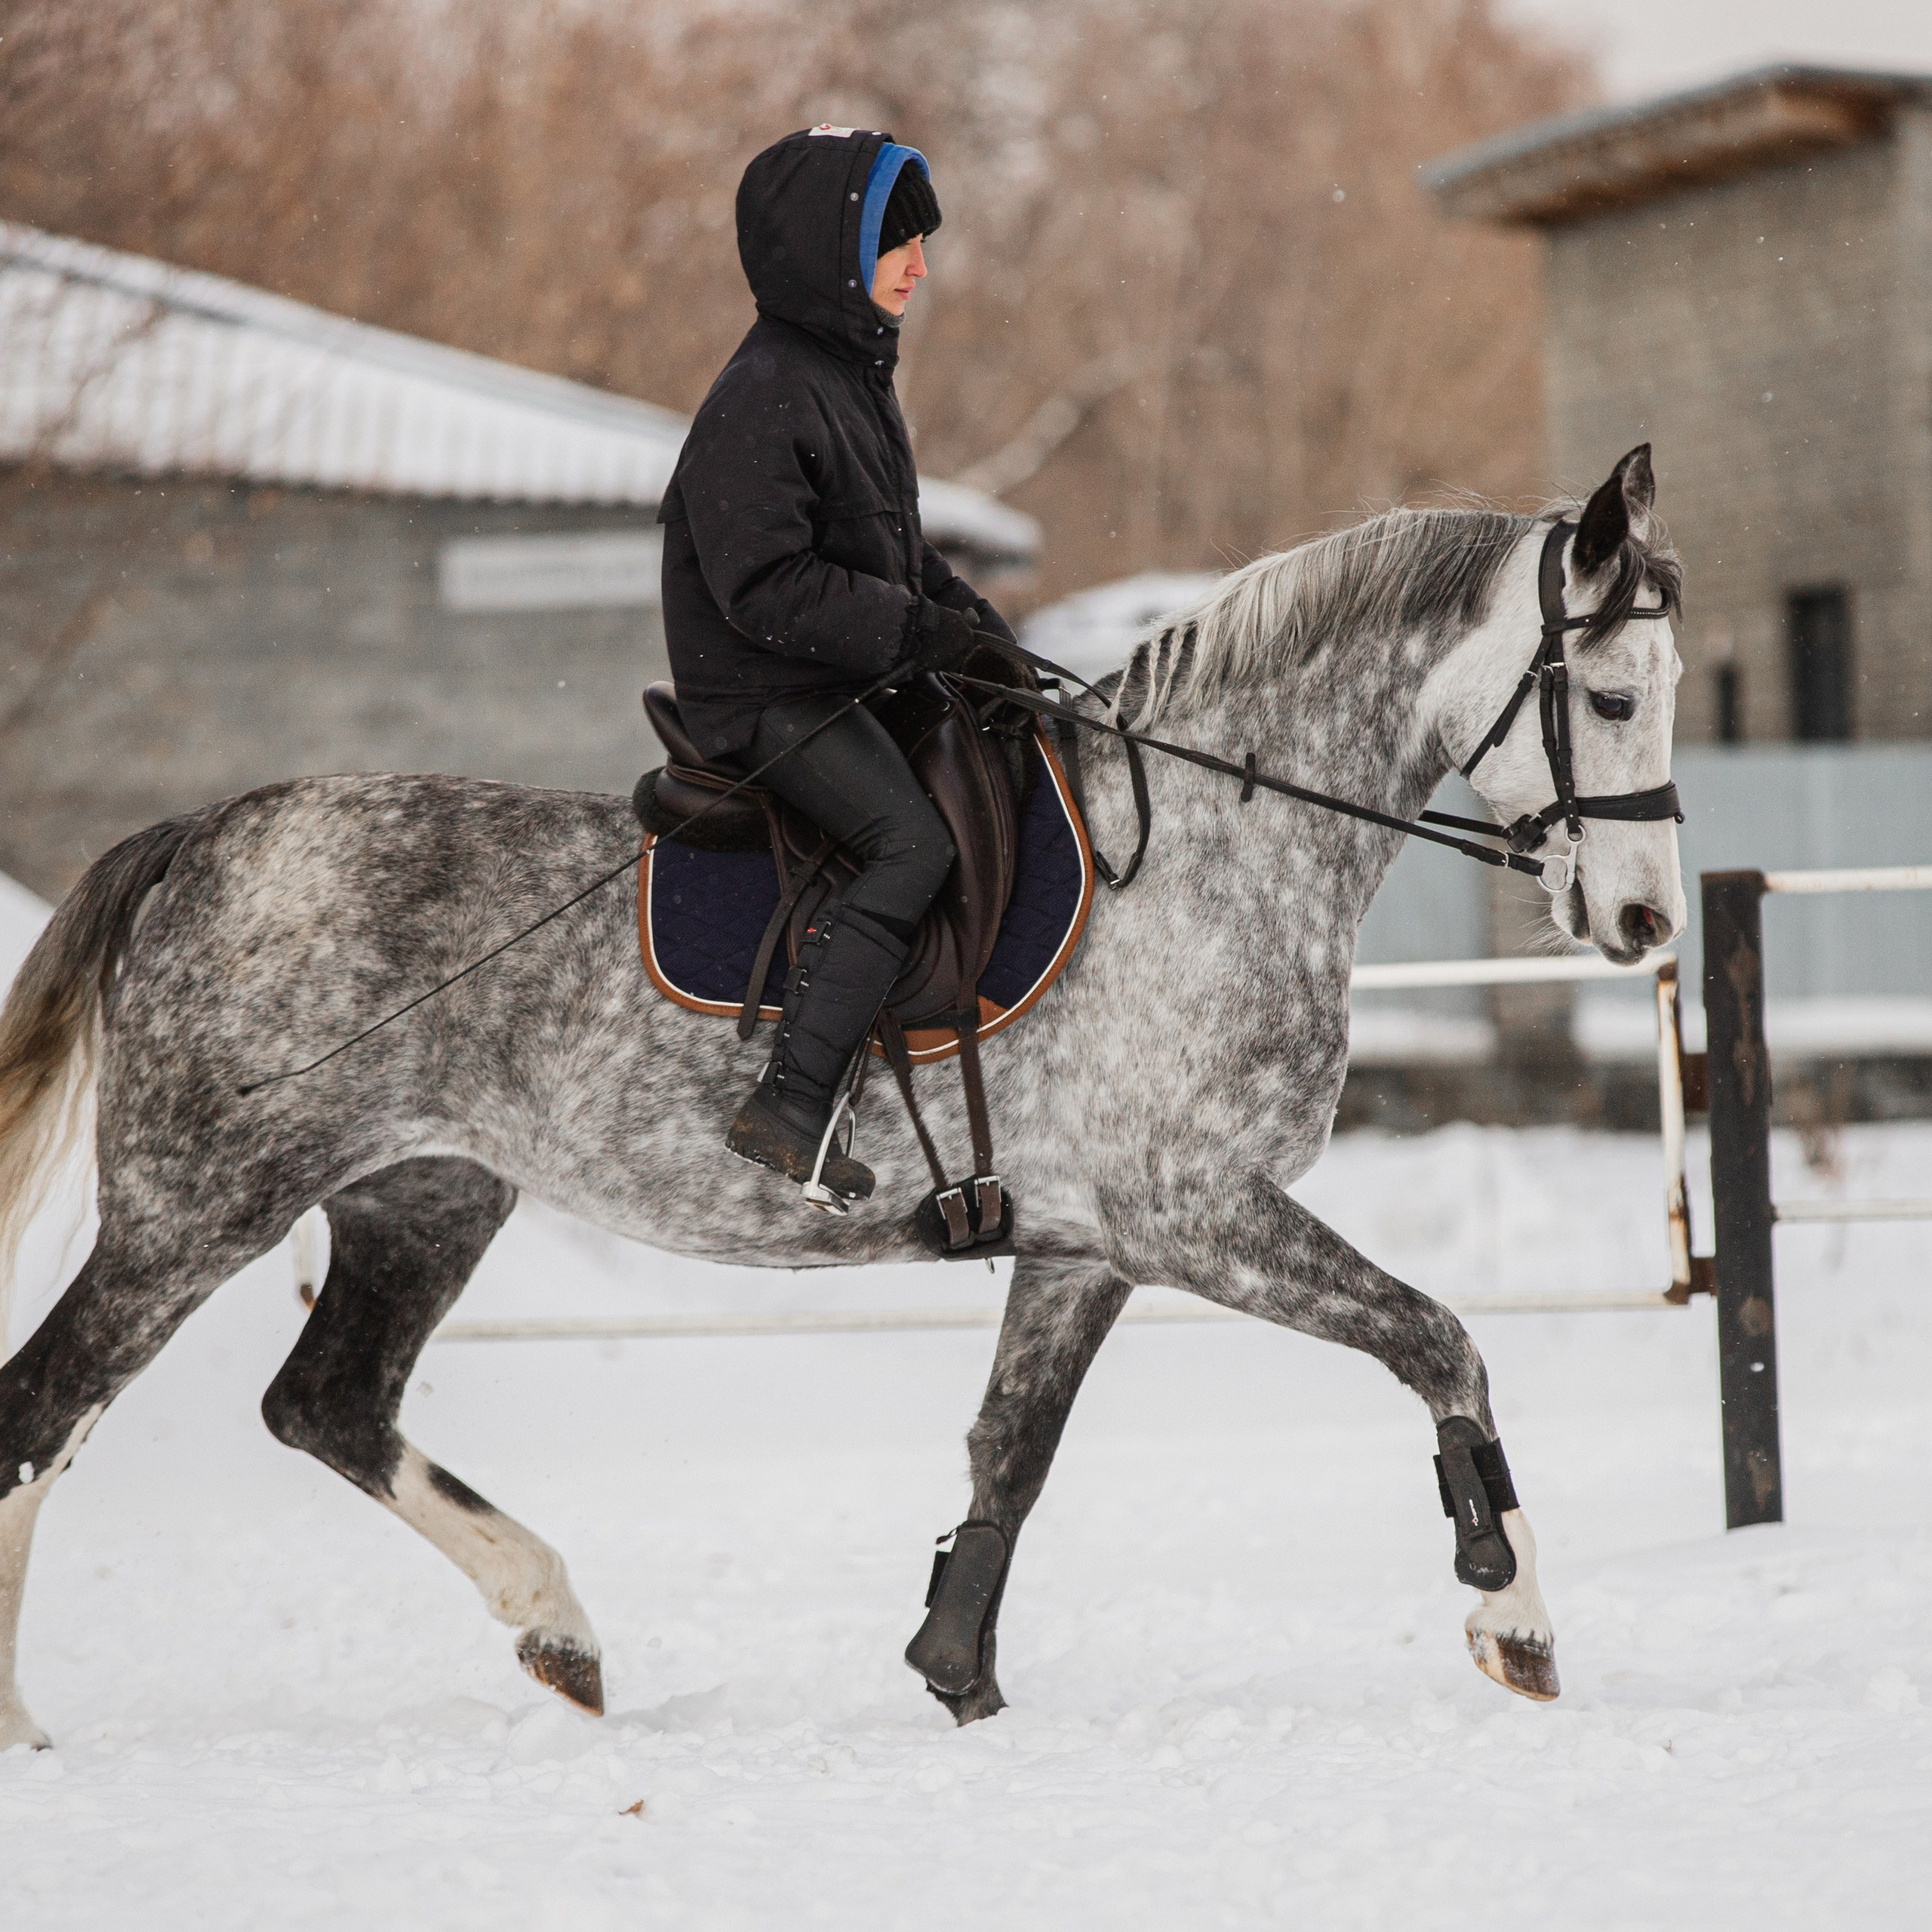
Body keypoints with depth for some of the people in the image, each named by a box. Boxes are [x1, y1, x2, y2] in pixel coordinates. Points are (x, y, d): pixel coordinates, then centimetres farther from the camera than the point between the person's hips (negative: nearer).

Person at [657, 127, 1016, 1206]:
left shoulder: (858, 376, 14)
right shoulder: (765, 399, -18)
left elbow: (894, 548, 24)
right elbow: (767, 588, -25)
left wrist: (970, 616, 8)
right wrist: (918, 631, -24)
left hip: (847, 677, 10)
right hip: (765, 693, -10)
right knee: (915, 843, -23)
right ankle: (789, 1108, -24)